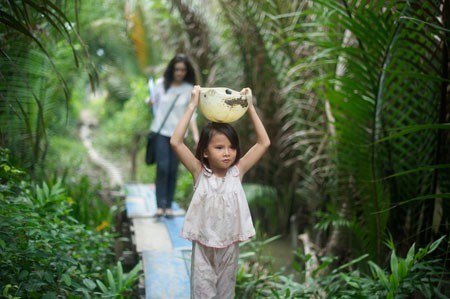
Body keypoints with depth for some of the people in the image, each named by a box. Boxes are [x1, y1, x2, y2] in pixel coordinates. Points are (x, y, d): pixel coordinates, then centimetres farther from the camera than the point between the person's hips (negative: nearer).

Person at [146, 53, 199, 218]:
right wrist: (150, 103, -13)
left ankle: (169, 206, 12)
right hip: (161, 131, -1)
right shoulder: (160, 84, -1)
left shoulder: (189, 89, -1)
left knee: (173, 170, 3)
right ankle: (160, 205, -6)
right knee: (163, 167, -11)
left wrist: (195, 134, -10)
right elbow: (153, 104, 11)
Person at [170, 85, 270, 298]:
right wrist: (192, 106, -26)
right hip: (203, 245, -2)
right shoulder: (199, 172, -13)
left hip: (230, 244, 2)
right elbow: (175, 142, -23)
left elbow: (264, 143, -10)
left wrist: (250, 108, -14)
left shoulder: (237, 171, -8)